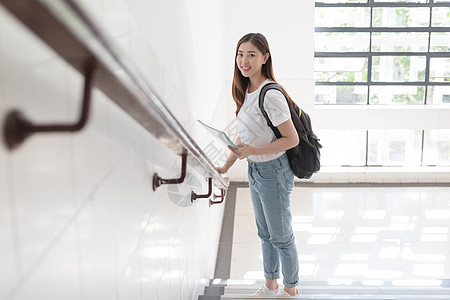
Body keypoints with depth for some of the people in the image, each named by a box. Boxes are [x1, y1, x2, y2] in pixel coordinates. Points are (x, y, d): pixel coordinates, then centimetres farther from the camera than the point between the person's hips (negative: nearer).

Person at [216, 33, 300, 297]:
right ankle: (271, 287, 40)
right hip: (255, 172, 9)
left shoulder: (271, 96, -24)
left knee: (281, 237, 9)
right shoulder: (247, 91, 4)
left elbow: (292, 139, -23)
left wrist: (253, 151, -25)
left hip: (273, 173, -9)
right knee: (265, 233, 22)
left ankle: (291, 290, 31)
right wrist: (226, 166, 12)